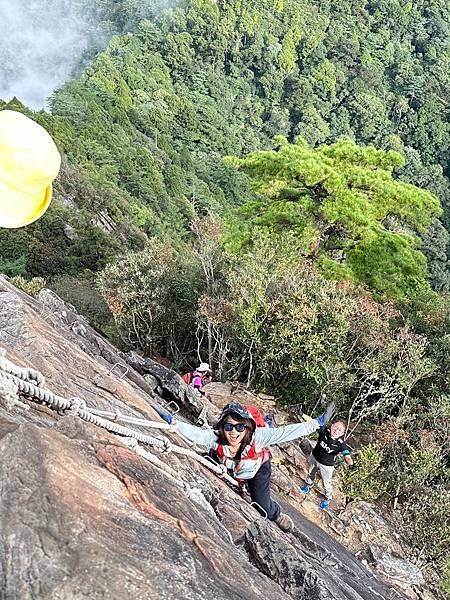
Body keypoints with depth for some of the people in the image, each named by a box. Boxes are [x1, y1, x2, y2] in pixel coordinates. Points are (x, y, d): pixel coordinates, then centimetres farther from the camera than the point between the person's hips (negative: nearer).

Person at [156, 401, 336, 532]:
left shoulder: (257, 436, -43)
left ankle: (277, 514, 32)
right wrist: (172, 422, -53)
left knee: (262, 506, -5)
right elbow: (194, 432, -38)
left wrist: (317, 423, -50)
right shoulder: (216, 437, -38)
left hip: (258, 468, -2)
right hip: (230, 470, 2)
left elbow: (286, 432, -46)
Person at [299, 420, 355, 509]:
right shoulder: (324, 431, -28)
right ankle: (309, 485, 66)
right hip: (314, 458, 3)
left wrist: (350, 464, -63)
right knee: (311, 474, 31)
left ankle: (327, 499, 51)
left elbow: (347, 456, -43)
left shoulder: (341, 444, -33)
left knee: (327, 483, 18)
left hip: (327, 465, -3)